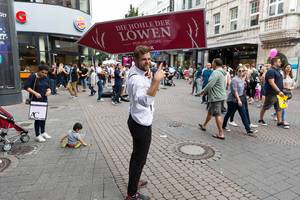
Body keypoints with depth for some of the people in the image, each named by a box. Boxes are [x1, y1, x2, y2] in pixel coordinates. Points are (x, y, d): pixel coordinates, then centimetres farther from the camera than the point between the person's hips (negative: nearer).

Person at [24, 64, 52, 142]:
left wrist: (49, 90, -6)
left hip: (44, 100, 6)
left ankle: (43, 132, 31)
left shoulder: (46, 78, 6)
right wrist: (35, 93, -23)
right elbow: (26, 87, -14)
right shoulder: (33, 77, -11)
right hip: (35, 100, -6)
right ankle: (37, 135, 10)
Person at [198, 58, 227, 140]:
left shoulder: (216, 72, -18)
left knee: (217, 114, -5)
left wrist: (202, 91, -9)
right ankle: (204, 125, 38)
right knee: (210, 111, 22)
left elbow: (210, 84, -24)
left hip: (216, 97, -10)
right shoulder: (222, 73, 14)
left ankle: (221, 134, 0)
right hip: (220, 95, 10)